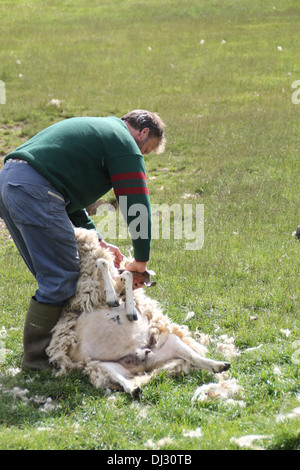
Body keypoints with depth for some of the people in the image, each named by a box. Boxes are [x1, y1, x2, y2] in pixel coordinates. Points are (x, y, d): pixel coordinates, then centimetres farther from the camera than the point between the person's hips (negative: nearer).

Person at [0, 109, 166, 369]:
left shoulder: (97, 129, 31)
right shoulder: (124, 144, 2)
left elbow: (70, 192, 32)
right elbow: (138, 206, -1)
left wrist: (98, 241, 25)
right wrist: (141, 261, 8)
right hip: (34, 190, -10)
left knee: (51, 275, 19)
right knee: (62, 277, -2)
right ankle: (37, 355, 6)